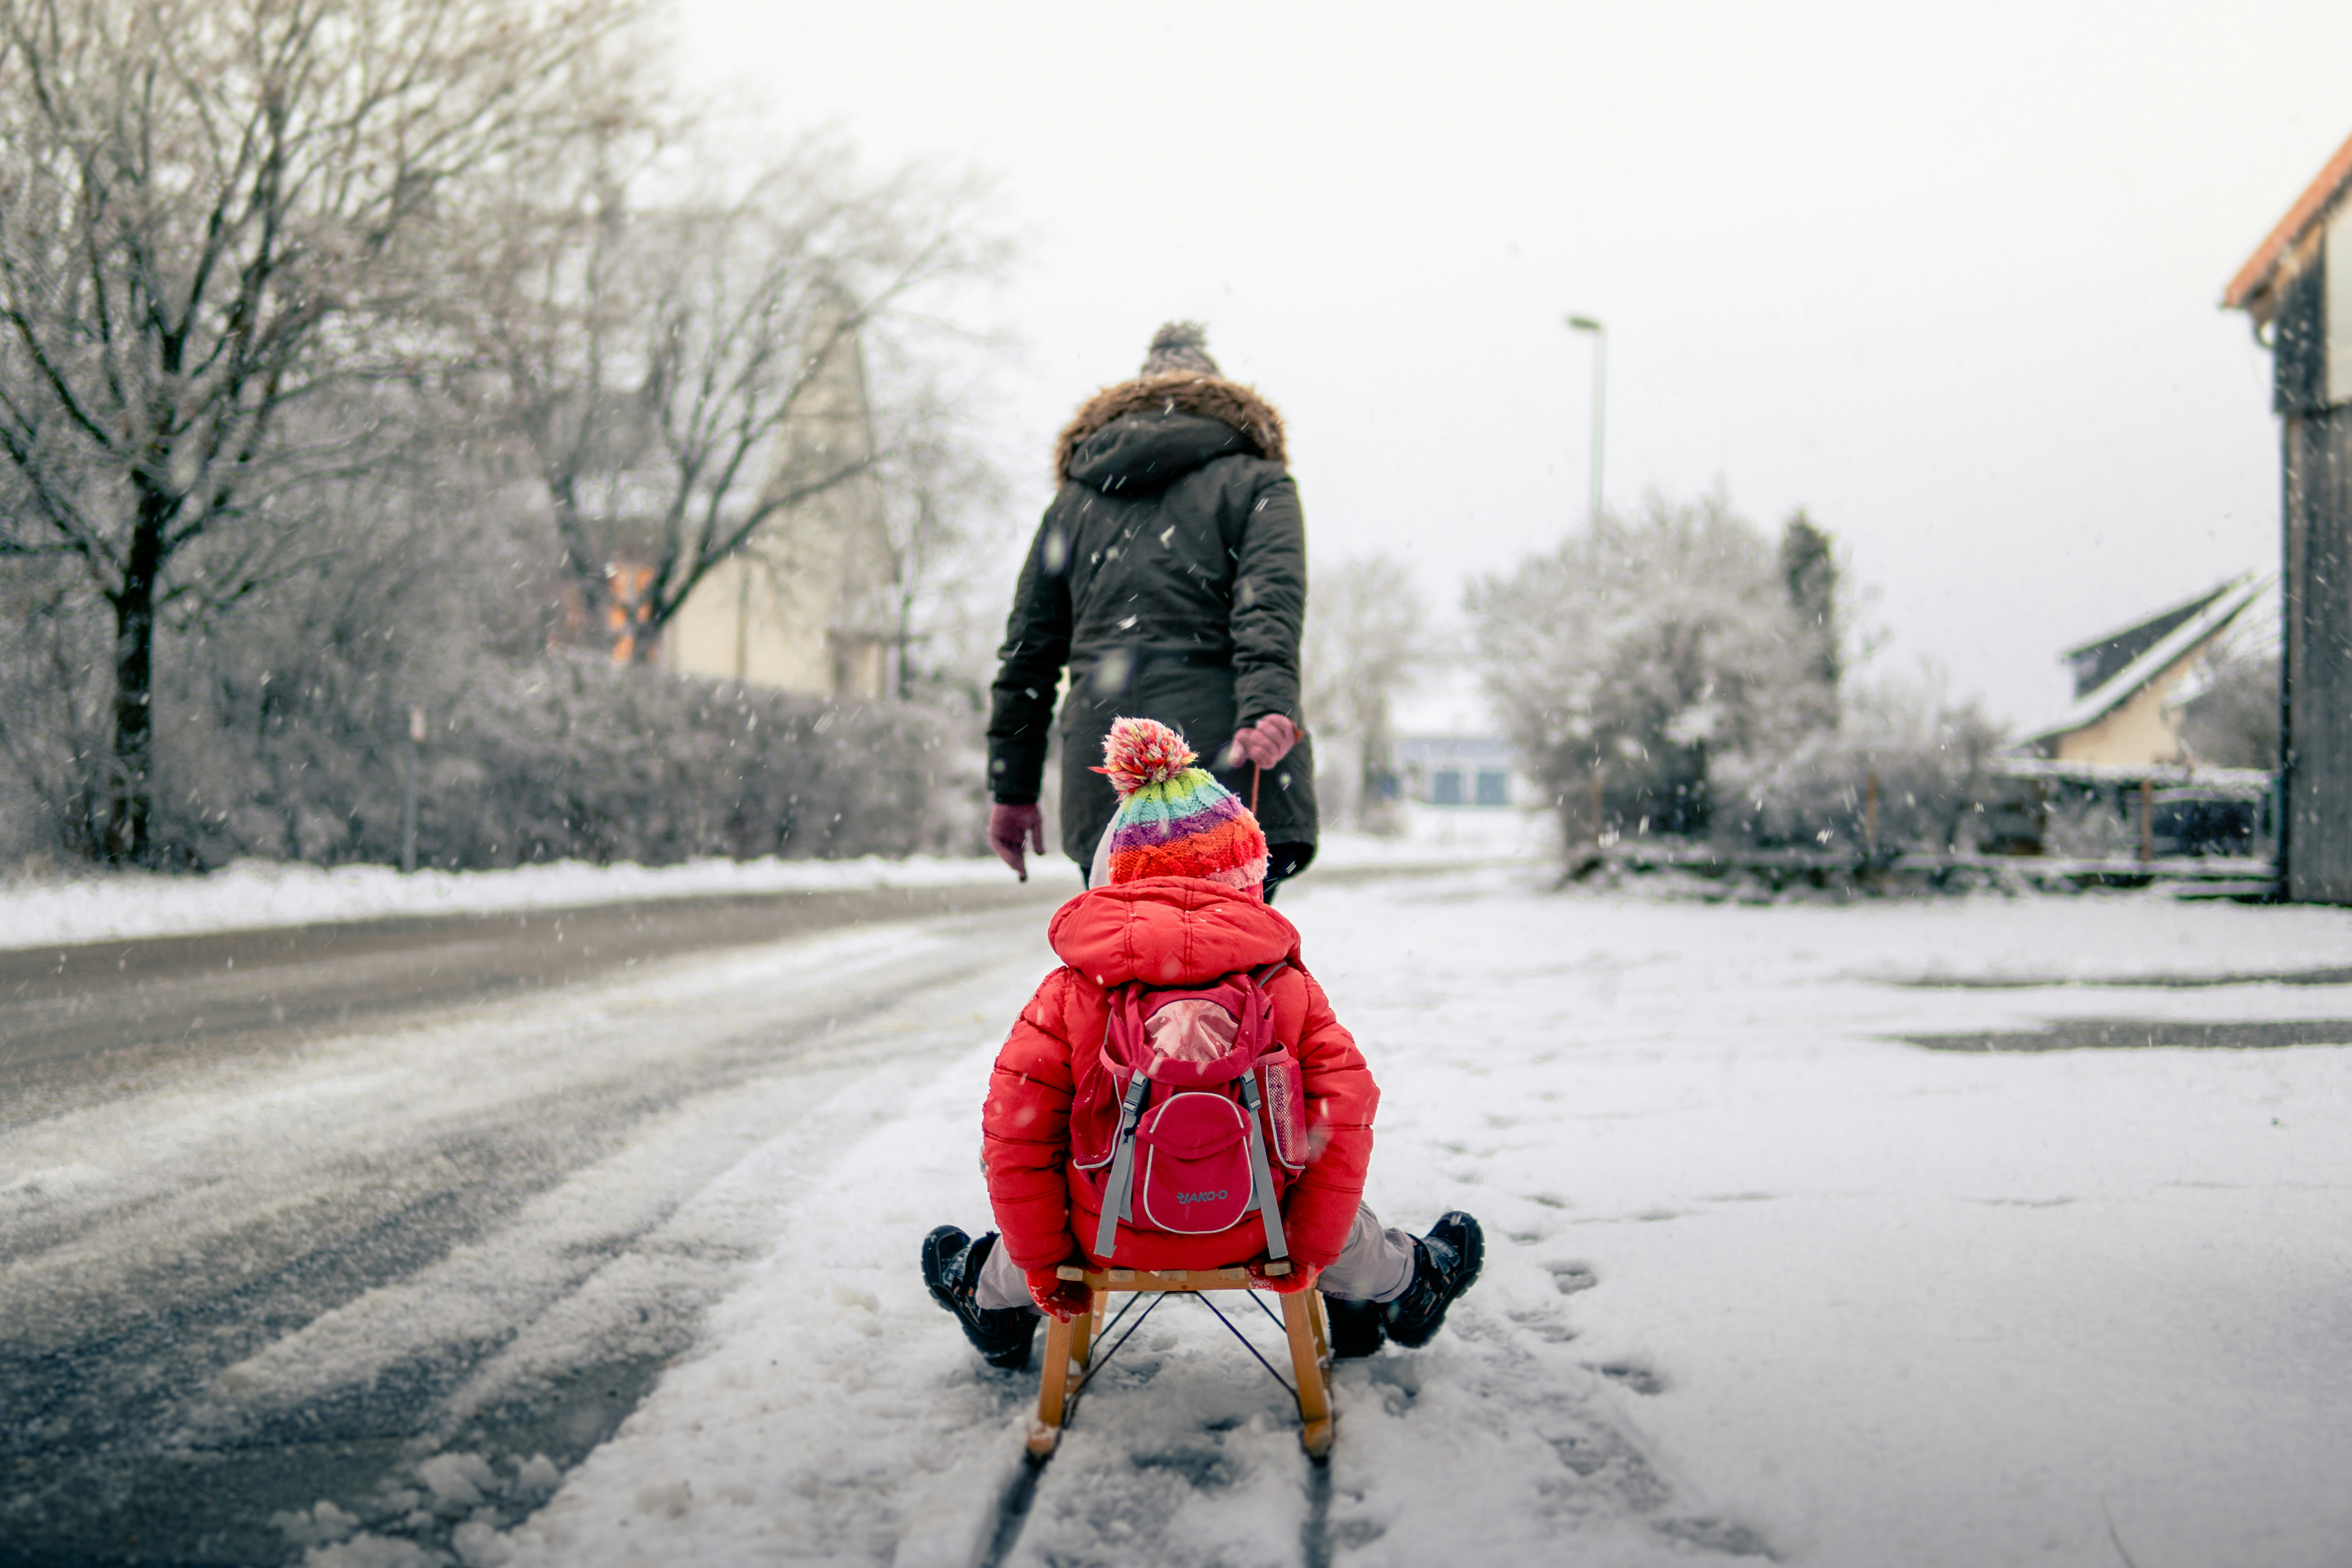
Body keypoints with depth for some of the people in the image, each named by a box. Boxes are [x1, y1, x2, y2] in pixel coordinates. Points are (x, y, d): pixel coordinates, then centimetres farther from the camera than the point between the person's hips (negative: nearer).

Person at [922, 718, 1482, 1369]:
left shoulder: (1070, 991, -10)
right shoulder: (1288, 986, -9)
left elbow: (1016, 1131, -10)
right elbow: (1343, 1120, -12)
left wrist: (1040, 1263, 2)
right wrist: (1308, 1251, 0)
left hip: (1109, 1238, 0)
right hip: (1247, 1235, 1)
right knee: (1346, 1227, 34)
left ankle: (994, 1302, 59)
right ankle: (1405, 1286, 57)